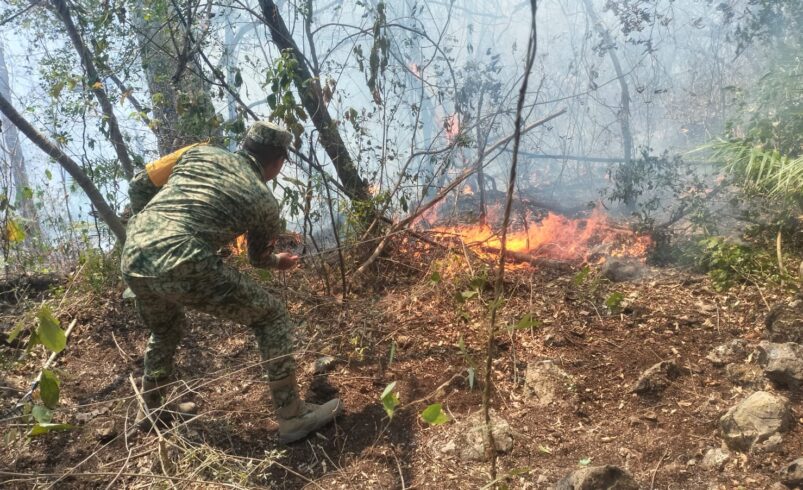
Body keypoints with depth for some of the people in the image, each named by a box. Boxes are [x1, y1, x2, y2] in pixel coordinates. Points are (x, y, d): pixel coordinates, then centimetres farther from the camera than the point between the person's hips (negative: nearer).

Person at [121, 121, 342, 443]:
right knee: (270, 317, 9)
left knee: (165, 330, 36)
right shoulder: (264, 201, 11)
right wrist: (278, 262, 51)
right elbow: (258, 258, 28)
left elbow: (139, 186, 18)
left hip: (132, 260, 7)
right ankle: (293, 416, 10)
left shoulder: (200, 153, 21)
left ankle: (150, 409, 52)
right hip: (182, 267, -6)